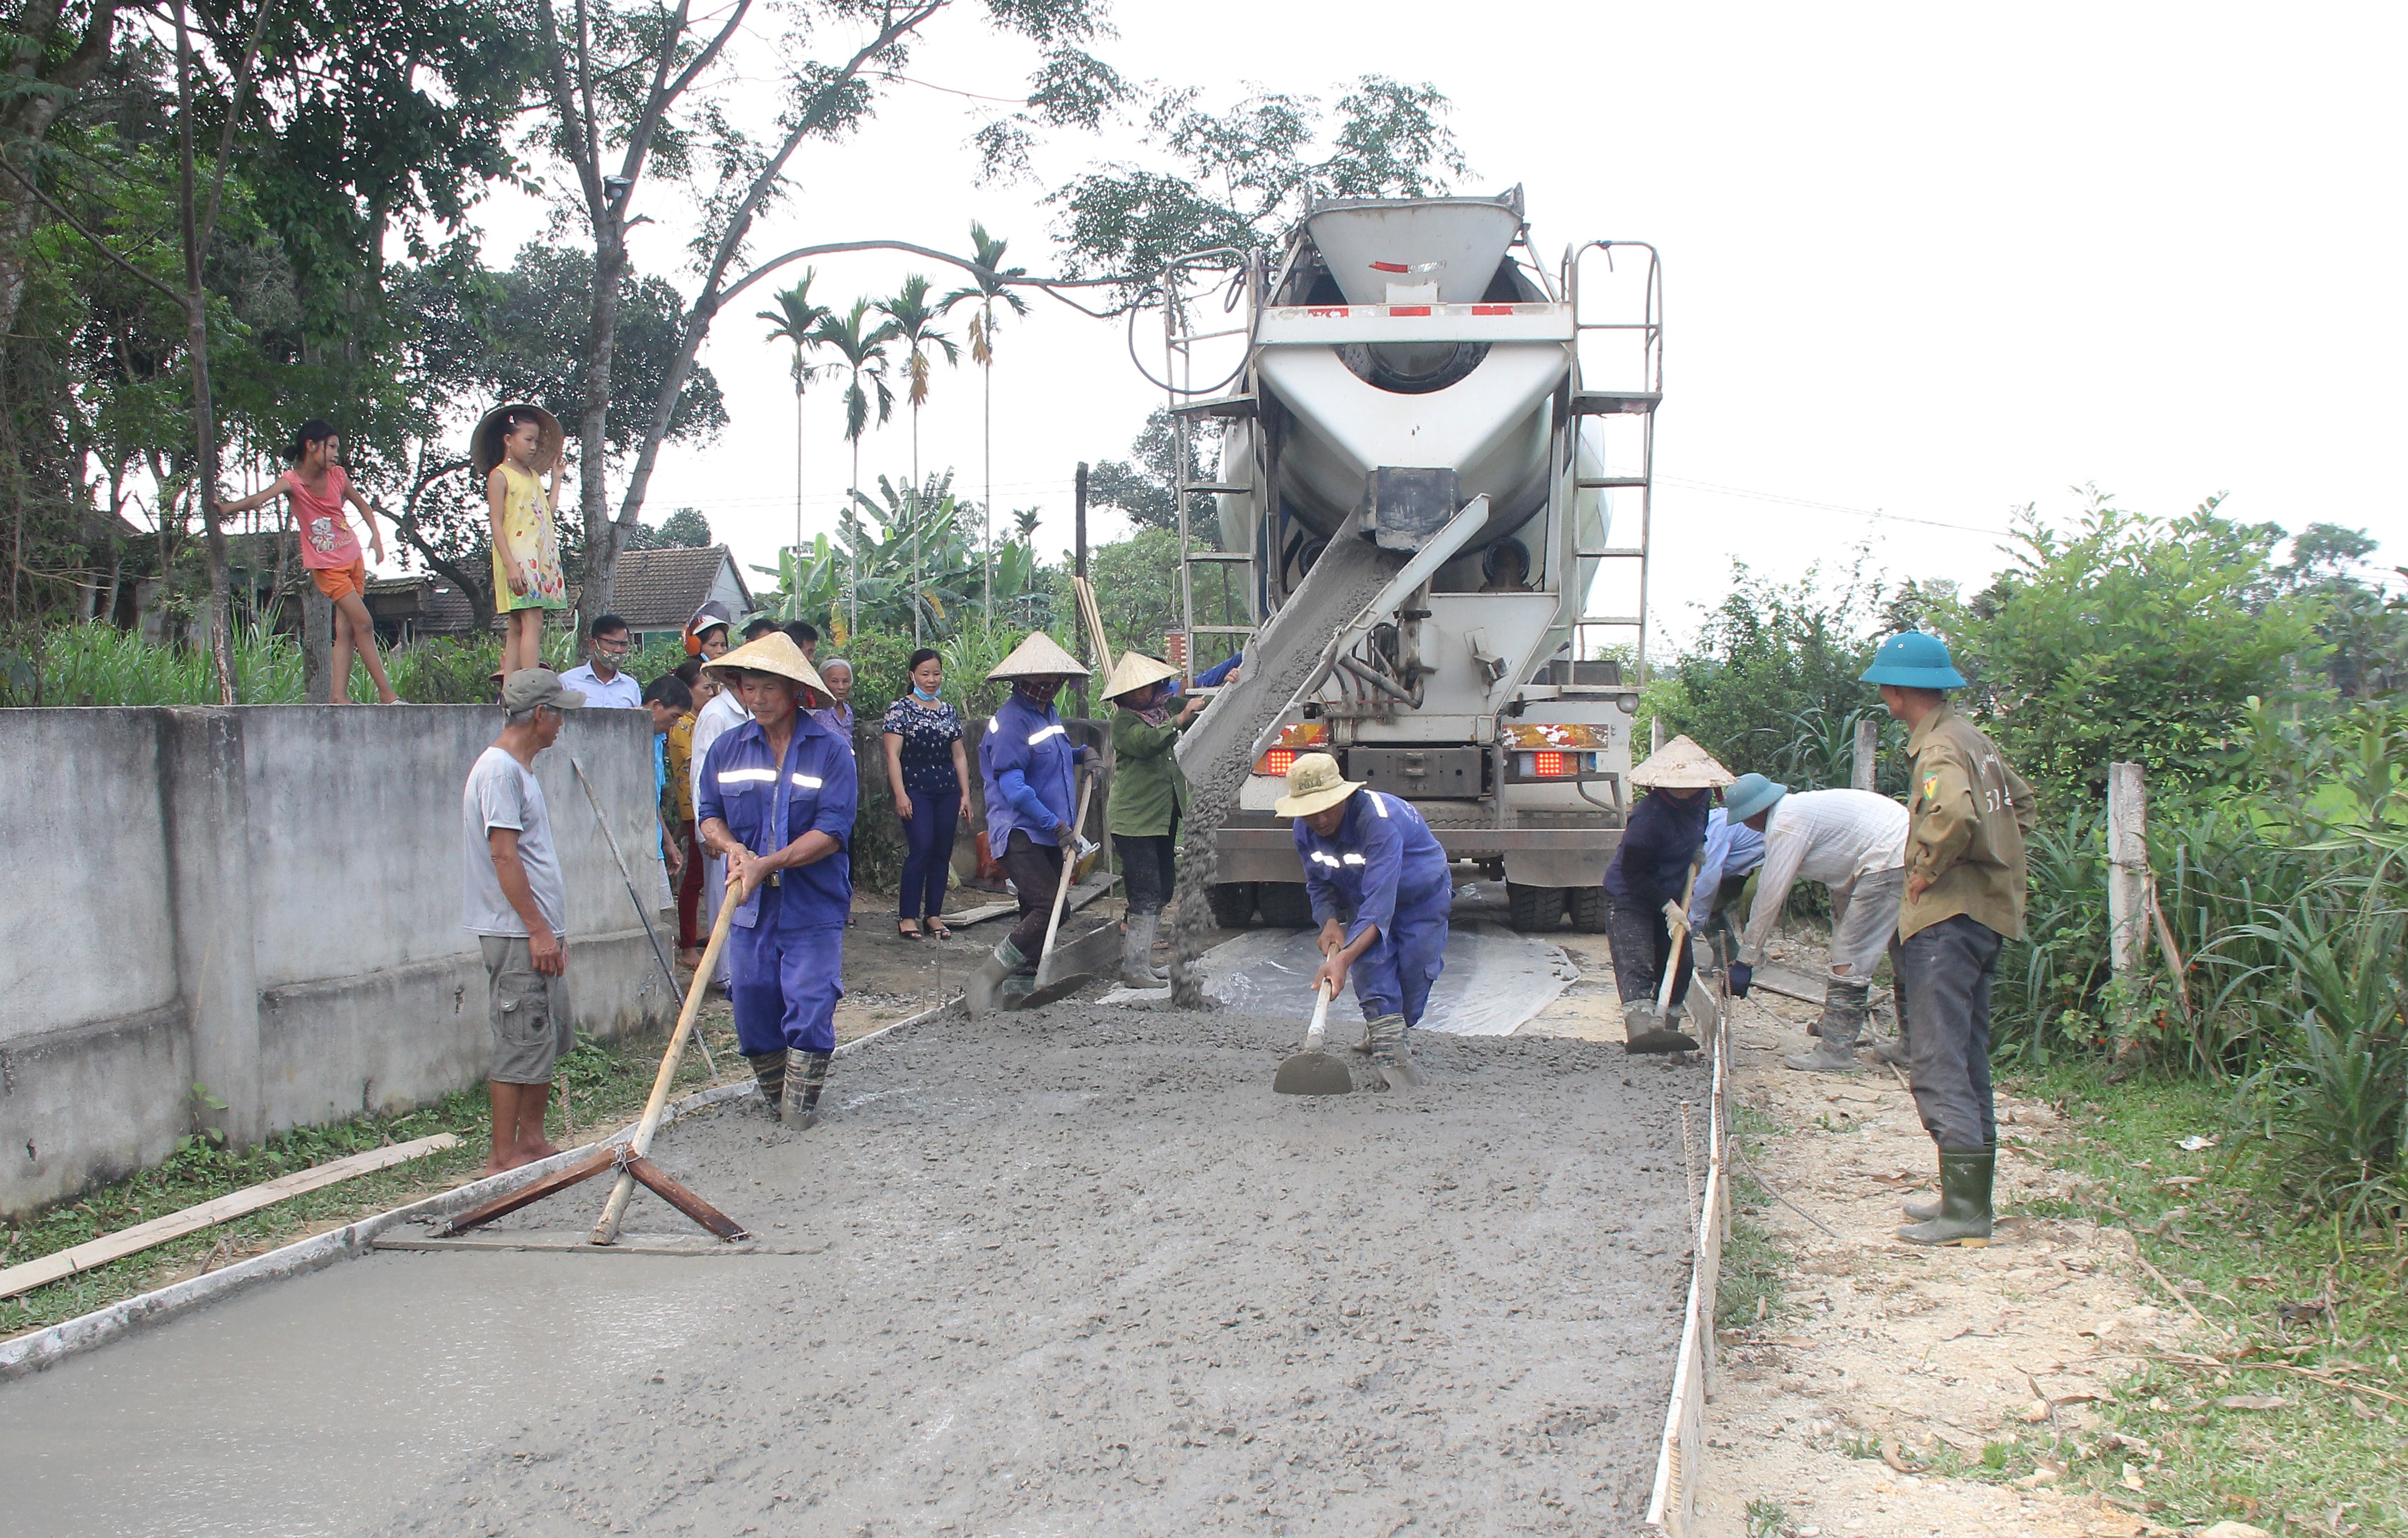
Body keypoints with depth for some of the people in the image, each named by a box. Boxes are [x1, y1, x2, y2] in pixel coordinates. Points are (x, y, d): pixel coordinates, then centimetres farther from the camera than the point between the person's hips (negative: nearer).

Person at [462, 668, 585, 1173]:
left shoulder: (520, 767, 17)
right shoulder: (500, 770, -14)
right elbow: (503, 855, -20)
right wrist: (539, 930, -20)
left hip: (538, 931, 10)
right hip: (517, 935, -10)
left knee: (552, 1037, 14)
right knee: (524, 1041, -6)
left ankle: (532, 1141, 22)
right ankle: (504, 1155, 1)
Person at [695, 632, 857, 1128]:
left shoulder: (831, 752, -5)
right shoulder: (727, 748, 7)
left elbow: (831, 833, -12)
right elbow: (709, 813, 12)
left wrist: (768, 863, -21)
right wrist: (731, 847, -10)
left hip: (812, 906, -4)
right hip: (750, 904, 4)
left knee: (809, 1005, -7)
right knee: (752, 1005, 8)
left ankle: (801, 1105, 6)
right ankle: (774, 1099, 25)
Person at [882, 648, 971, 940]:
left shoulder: (949, 712, 15)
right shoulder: (900, 710, 0)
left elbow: (959, 756, 17)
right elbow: (893, 755, -6)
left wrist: (965, 795, 11)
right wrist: (900, 794, -15)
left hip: (947, 791, 5)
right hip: (916, 790, -5)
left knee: (943, 853, 4)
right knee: (921, 848, -14)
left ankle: (933, 914, 12)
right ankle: (907, 916, -7)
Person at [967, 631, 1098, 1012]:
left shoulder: (1048, 714, 15)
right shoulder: (1010, 720, -14)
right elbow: (1012, 785, -20)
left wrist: (1083, 752, 11)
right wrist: (1056, 825, -22)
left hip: (1049, 835, 10)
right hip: (1020, 833, -10)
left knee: (1044, 910, 10)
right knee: (1047, 908, -19)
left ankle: (1020, 981, 20)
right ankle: (987, 978, -11)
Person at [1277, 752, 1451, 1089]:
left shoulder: (1378, 819, -42)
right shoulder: (1305, 829, -19)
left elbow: (1380, 900, -49)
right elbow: (1318, 884, -3)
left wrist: (1344, 959, -59)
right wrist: (1330, 922, -26)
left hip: (1421, 899, -4)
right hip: (1359, 898, 4)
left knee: (1413, 977, -4)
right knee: (1370, 964, -20)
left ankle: (1383, 1032, 27)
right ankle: (1392, 1058, -22)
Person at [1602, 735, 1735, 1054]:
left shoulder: (1702, 797, -4)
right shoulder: (1649, 814, -29)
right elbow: (1633, 871, -23)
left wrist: (1697, 848, 6)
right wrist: (1668, 906, -22)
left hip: (1671, 898, 8)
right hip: (1629, 898, -8)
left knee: (1679, 967, 8)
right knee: (1637, 965, -19)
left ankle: (1666, 1028, 18)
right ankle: (1640, 1026, -32)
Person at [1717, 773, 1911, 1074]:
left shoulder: (1786, 825, -12)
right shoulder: (1797, 808, 18)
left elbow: (1770, 897, -12)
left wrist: (1745, 961, -6)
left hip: (1889, 860, -10)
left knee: (1850, 959, -6)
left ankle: (1835, 1050, -3)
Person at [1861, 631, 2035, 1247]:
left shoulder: (1939, 748, -15)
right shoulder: (1973, 739, 15)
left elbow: (1954, 812, -35)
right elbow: (2021, 804, 28)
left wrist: (1927, 870, -20)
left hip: (1947, 918, -10)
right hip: (1986, 913, 10)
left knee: (1938, 1063, -9)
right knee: (1967, 1062, 15)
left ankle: (1964, 1211, -11)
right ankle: (1969, 1196, 22)